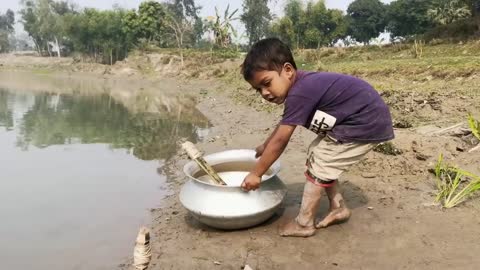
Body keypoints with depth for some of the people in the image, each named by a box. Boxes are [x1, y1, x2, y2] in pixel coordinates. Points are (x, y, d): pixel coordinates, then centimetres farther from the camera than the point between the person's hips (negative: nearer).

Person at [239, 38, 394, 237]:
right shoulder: (302, 85, 4)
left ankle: (304, 224, 8)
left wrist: (256, 174, -10)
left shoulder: (299, 93, -25)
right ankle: (338, 208, 25)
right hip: (362, 120, 10)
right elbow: (283, 126, 20)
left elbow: (280, 140, -20)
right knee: (317, 156, 16)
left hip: (367, 123, -10)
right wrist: (264, 147, 32)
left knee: (318, 165, -5)